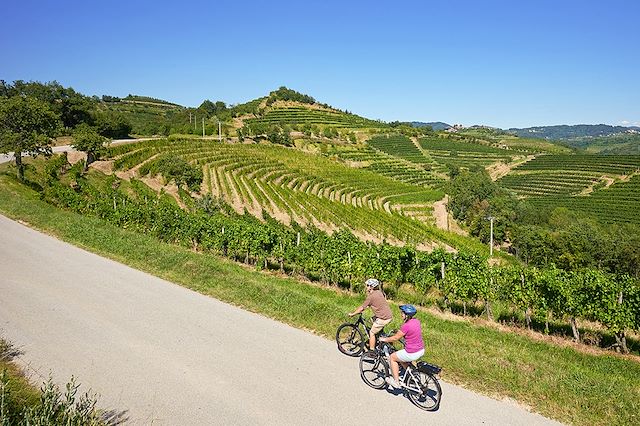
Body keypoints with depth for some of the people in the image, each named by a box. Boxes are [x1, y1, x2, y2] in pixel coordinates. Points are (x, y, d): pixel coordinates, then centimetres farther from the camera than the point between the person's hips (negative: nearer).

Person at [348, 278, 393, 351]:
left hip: (383, 318, -9)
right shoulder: (379, 292, 9)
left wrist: (352, 314, 3)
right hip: (389, 316, 9)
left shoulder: (371, 296, -14)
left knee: (371, 333, 5)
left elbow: (362, 308, -7)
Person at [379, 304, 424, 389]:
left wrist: (384, 339, 1)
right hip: (421, 350, 8)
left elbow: (395, 338, -13)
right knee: (402, 357, 31)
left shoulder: (406, 326, -23)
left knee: (392, 357, 12)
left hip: (412, 354, -8)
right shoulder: (416, 321, 1)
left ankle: (396, 382, 17)